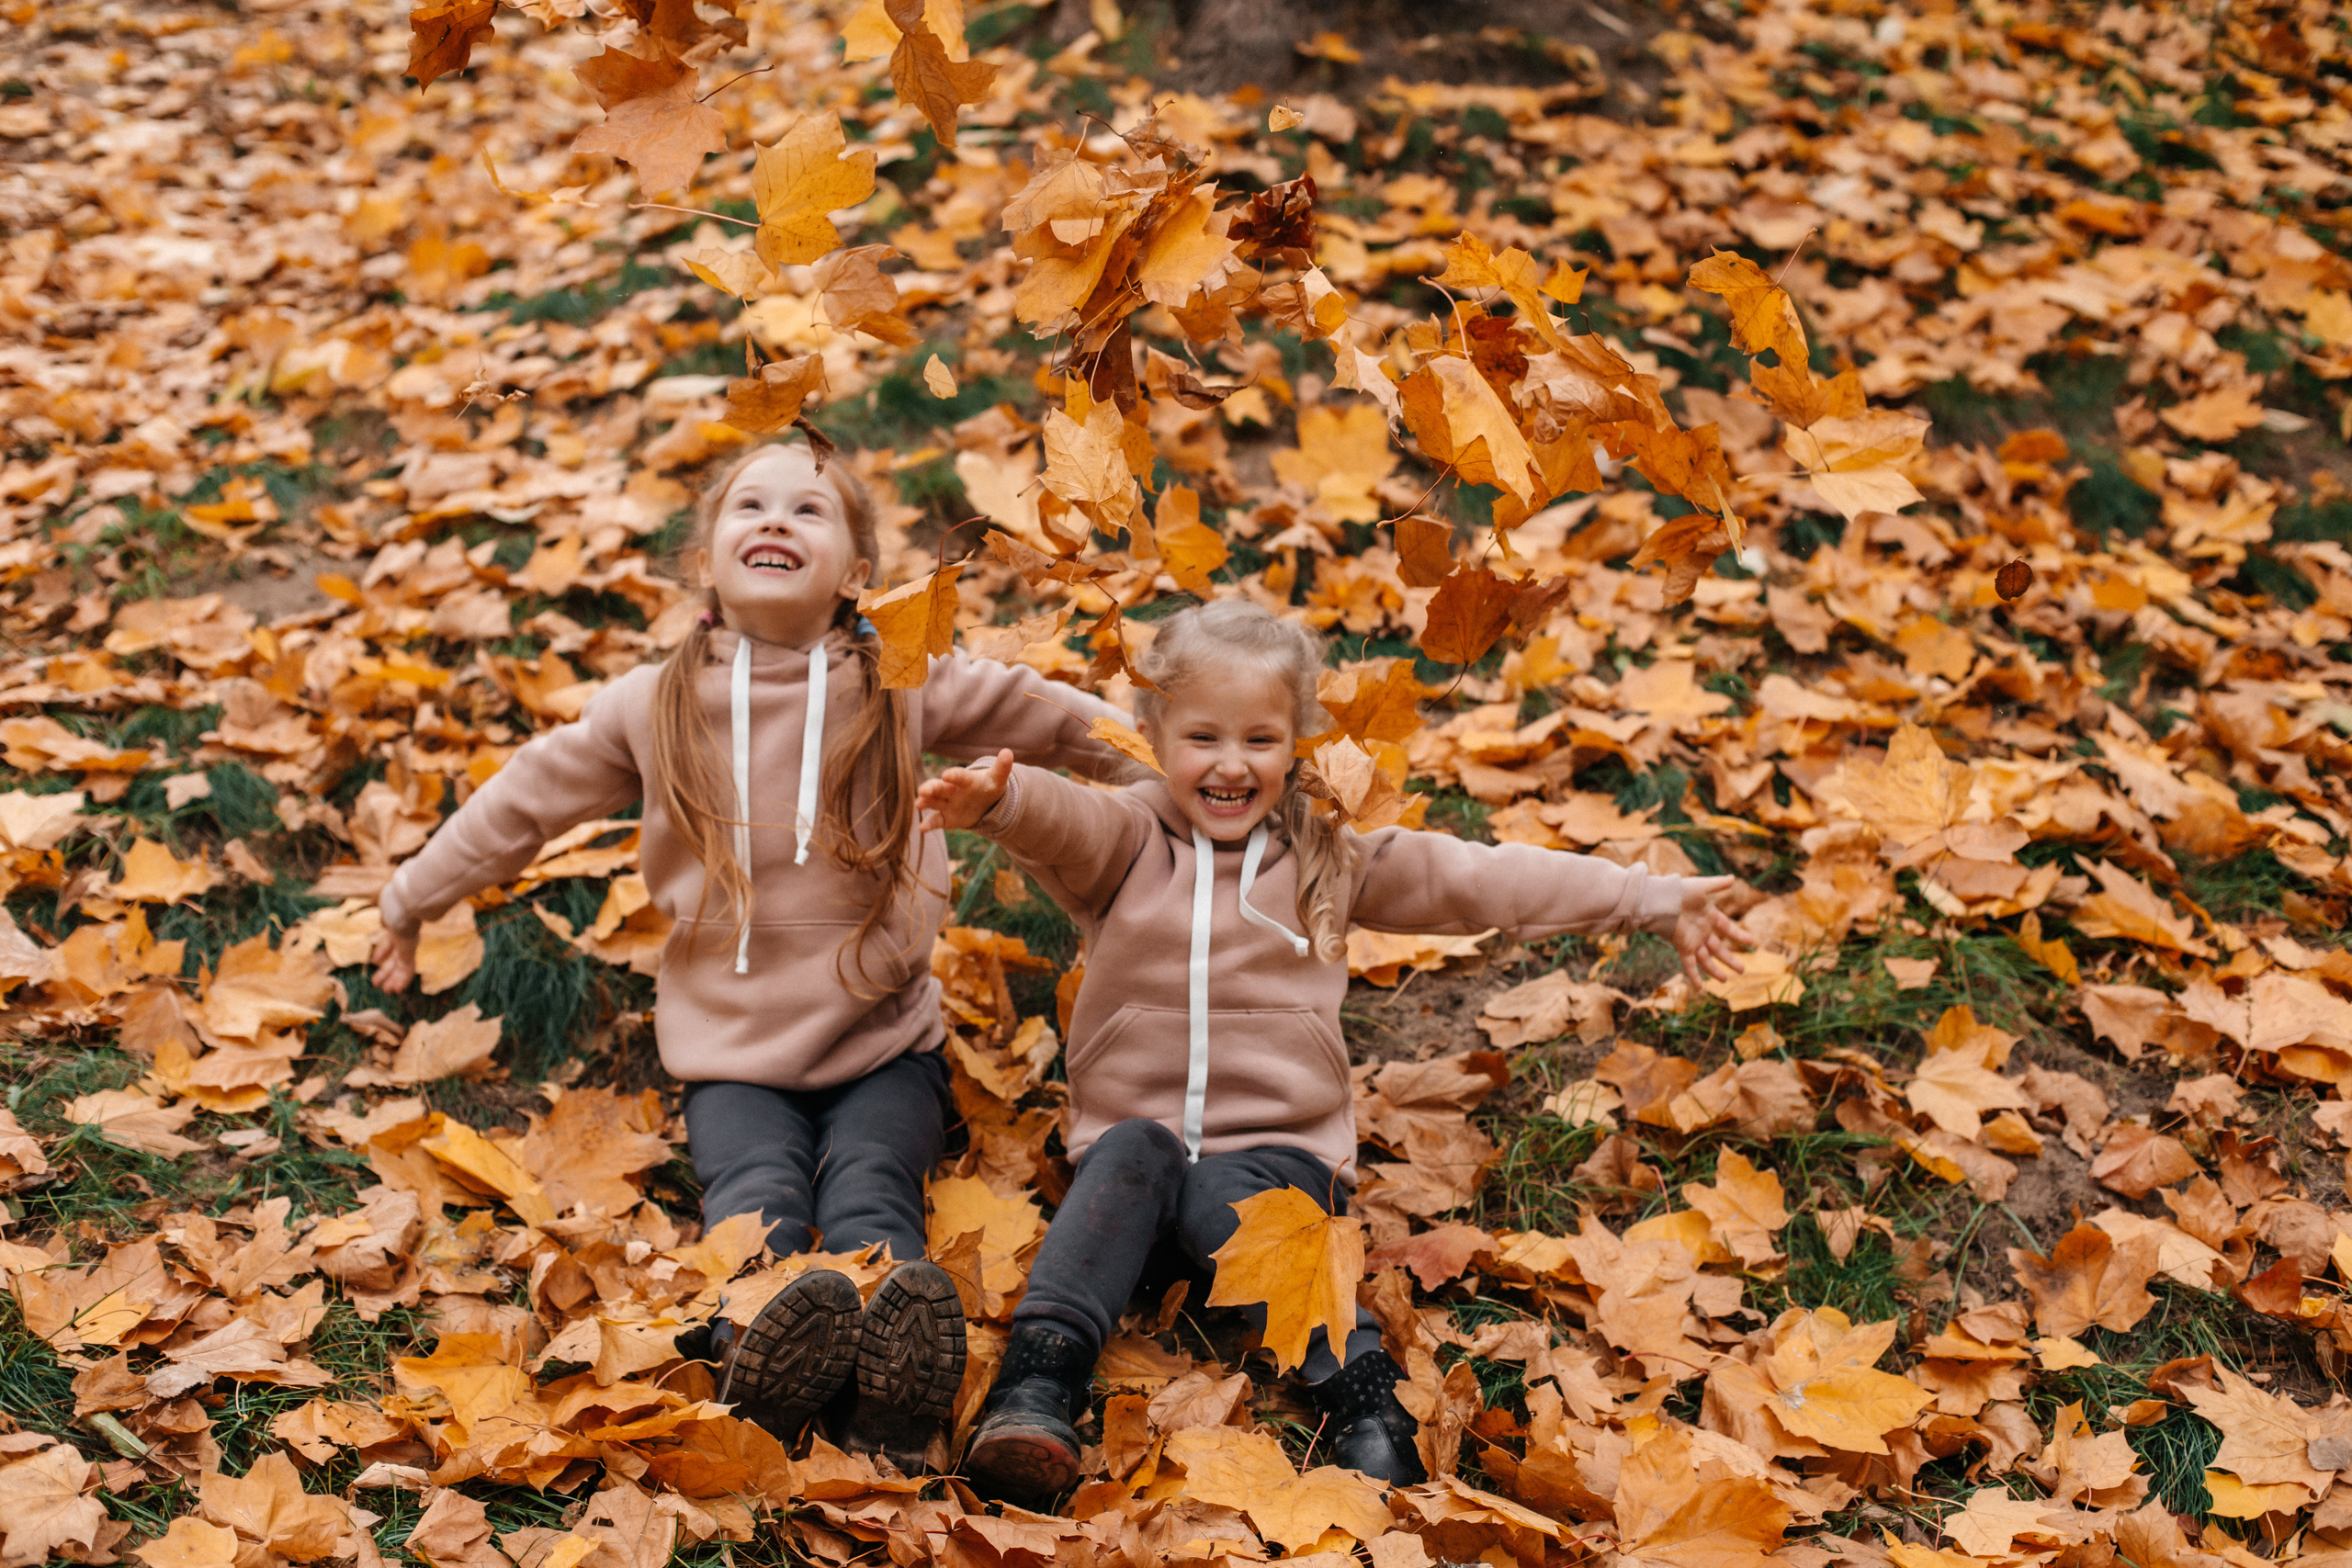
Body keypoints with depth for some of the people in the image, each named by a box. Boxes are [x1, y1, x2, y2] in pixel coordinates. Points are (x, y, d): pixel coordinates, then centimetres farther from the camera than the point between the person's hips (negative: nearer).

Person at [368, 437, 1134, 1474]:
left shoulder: (907, 689, 2)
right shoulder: (654, 707, 4)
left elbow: (1050, 720, 12)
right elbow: (527, 800, 15)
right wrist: (411, 902, 25)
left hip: (883, 1044, -1)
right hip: (732, 1056, 1)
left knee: (867, 1196, -26)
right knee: (759, 1198, -27)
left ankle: (892, 1401, -49)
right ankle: (760, 1362, -52)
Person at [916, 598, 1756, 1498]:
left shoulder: (1331, 858, 11)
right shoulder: (1125, 840, 5)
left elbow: (1476, 878, 9)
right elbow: (1058, 819, -19)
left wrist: (1655, 902, 7)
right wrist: (998, 796, -45)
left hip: (1275, 1143, 0)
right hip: (1134, 1128, 1)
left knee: (1226, 1199, -32)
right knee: (1131, 1158, -32)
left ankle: (1360, 1389, -44)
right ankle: (1042, 1376, -43)